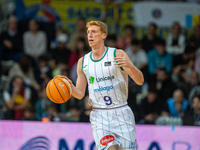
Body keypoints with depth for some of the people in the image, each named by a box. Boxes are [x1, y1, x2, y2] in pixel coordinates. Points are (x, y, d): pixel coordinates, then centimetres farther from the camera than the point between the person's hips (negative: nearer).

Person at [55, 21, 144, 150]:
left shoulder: (118, 55, -3)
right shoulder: (83, 62, 8)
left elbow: (140, 81, -8)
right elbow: (80, 94, 10)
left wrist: (130, 66, -28)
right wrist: (70, 85, -12)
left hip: (121, 114, -1)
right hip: (99, 116, 1)